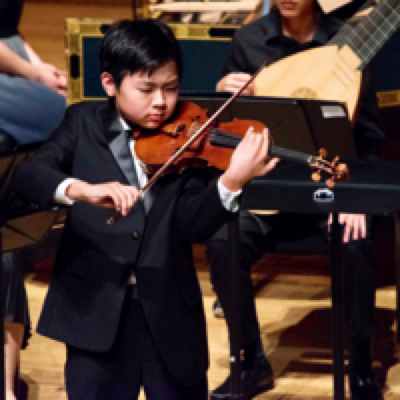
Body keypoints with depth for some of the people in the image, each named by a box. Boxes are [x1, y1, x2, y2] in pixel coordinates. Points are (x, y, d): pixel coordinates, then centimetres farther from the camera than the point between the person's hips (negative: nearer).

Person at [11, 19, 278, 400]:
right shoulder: (83, 124, 3)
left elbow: (192, 225, -11)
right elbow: (25, 174, -13)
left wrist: (231, 181, -30)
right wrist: (81, 189, -32)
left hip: (170, 313, 0)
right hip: (95, 309, 0)